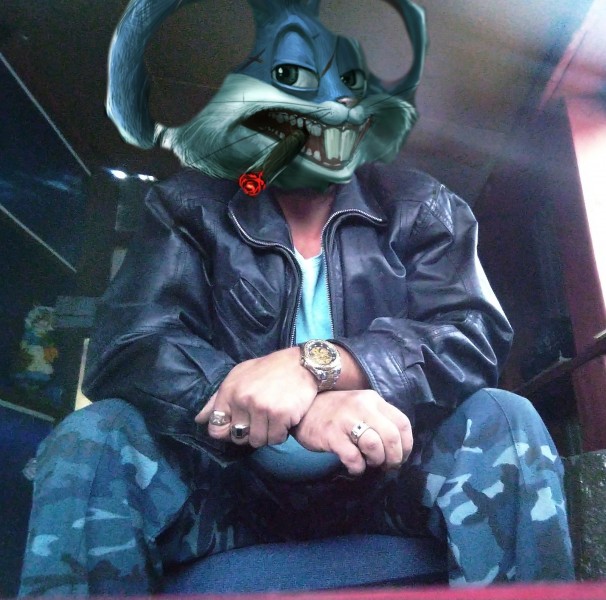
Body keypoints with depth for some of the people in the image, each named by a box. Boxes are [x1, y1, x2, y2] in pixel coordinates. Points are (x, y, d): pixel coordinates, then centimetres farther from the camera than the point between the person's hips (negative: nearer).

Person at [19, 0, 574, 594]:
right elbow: (125, 350, -12)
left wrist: (315, 364, -27)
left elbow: (474, 335, -10)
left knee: (505, 421, -25)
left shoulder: (420, 209, 3)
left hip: (381, 481, 1)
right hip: (232, 489, 0)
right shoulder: (190, 207, 1)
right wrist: (303, 410, -28)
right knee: (90, 439, -24)